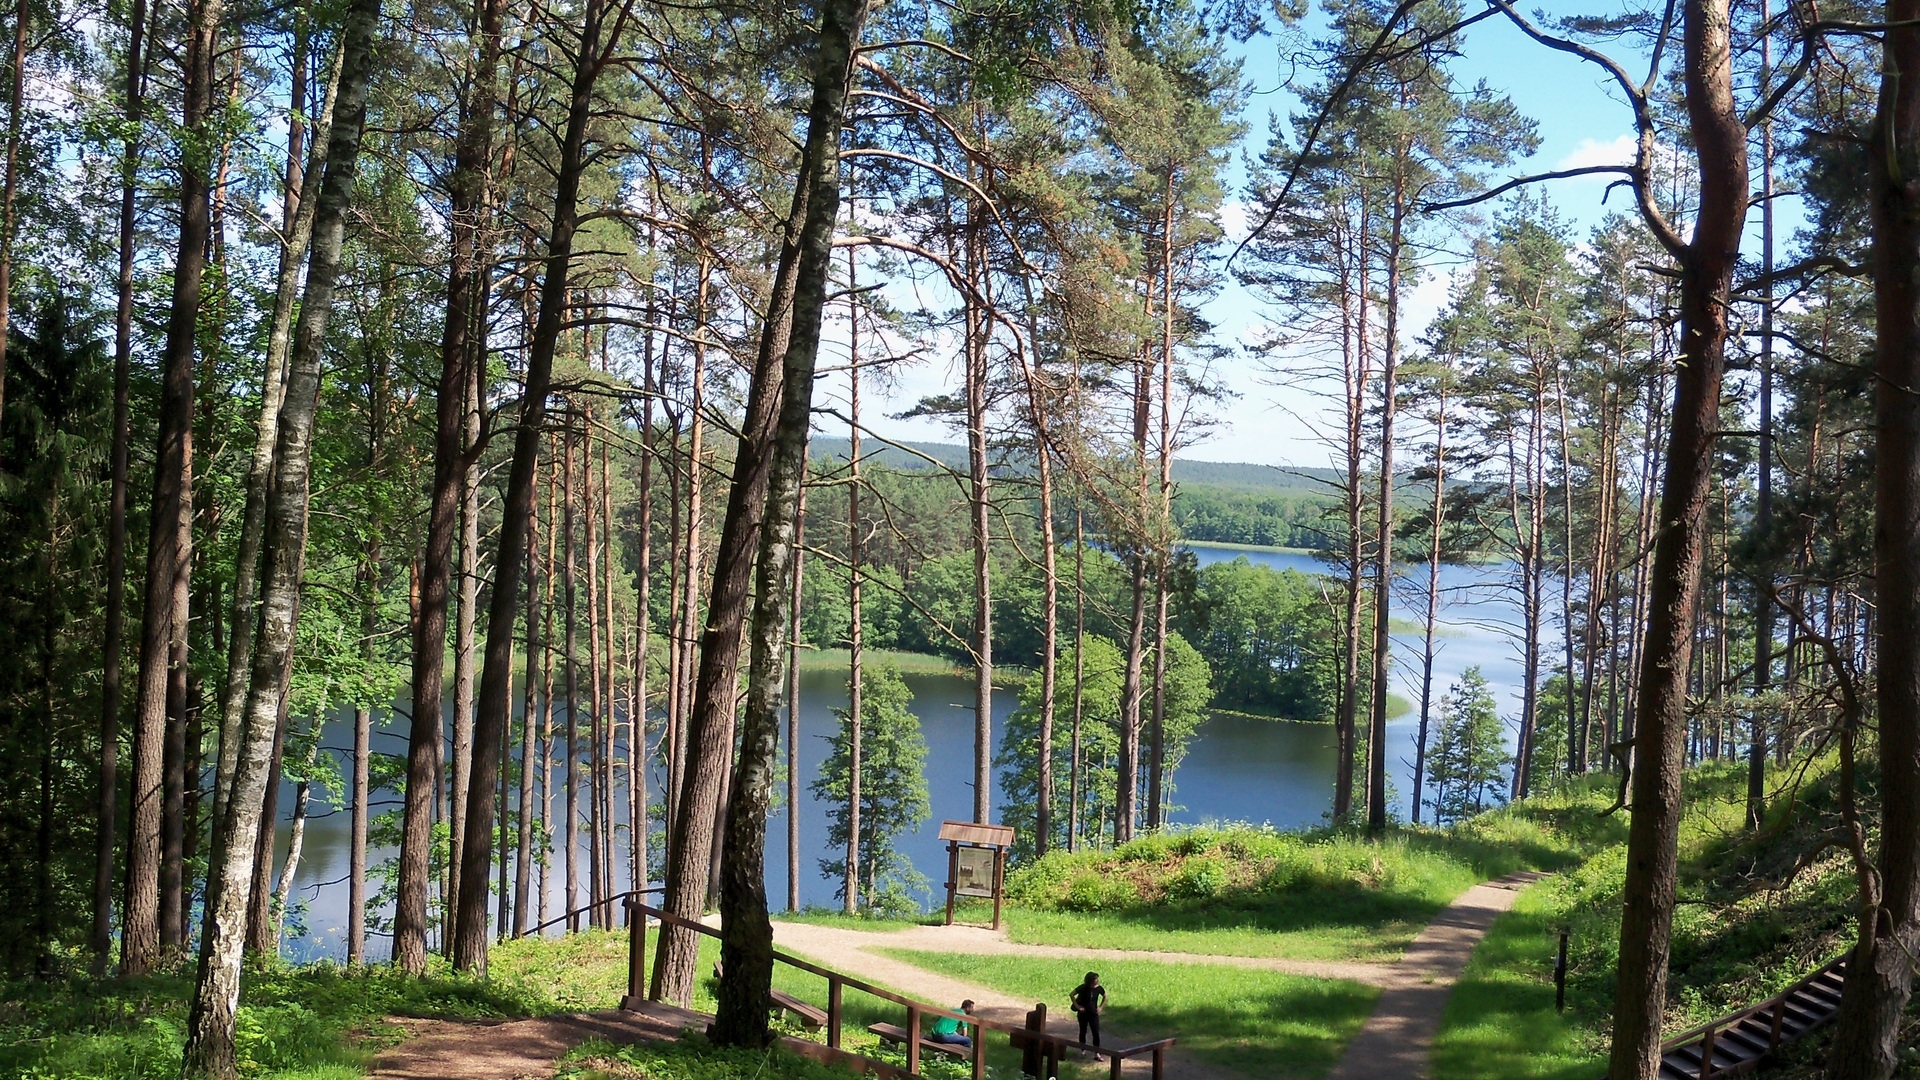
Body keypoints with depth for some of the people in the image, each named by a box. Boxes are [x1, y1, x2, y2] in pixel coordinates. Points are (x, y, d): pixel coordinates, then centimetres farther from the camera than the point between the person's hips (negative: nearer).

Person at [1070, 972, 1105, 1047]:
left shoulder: (1099, 988, -10)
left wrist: (1100, 1007, 2)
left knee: (1096, 1033, -2)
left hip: (1093, 1013, 1)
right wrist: (1077, 1006, -14)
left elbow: (1105, 997, 10)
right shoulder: (1083, 987, -18)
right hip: (1083, 1013, -1)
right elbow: (1072, 995, -11)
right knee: (1083, 1032, 12)